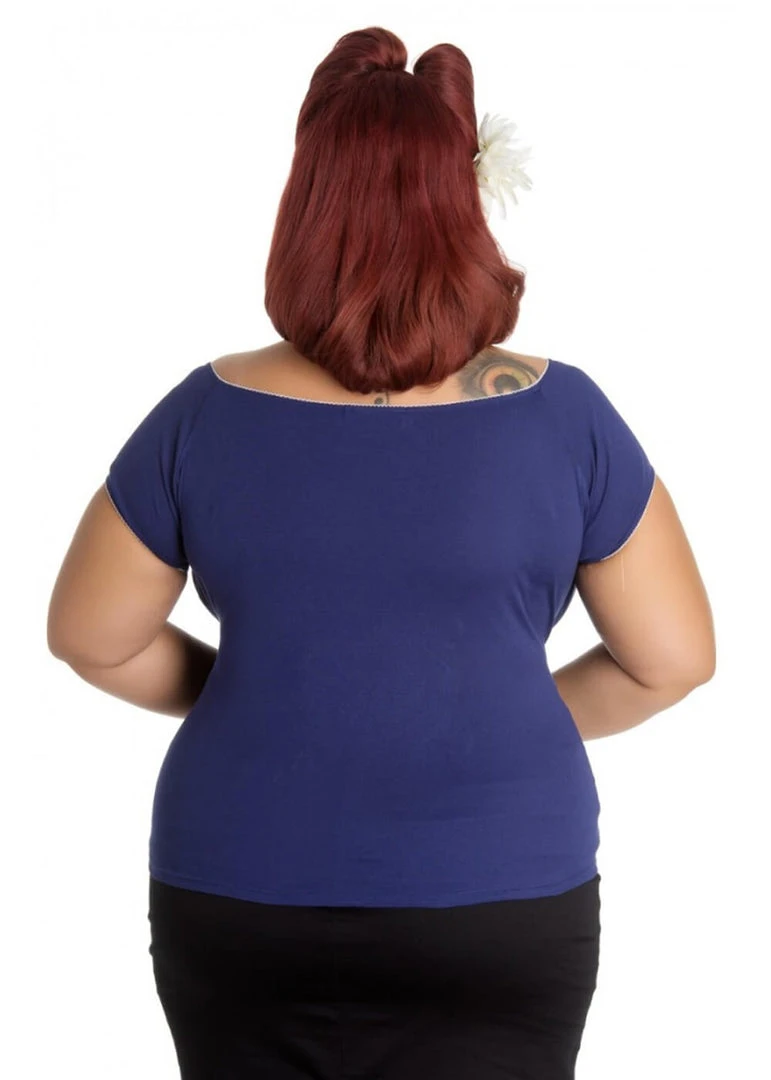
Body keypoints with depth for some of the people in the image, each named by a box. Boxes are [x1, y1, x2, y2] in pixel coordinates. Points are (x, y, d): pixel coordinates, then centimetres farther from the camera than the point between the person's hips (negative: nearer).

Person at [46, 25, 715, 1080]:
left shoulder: (207, 415, -7)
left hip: (238, 900, 1)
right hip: (496, 903, -1)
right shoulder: (561, 414, -9)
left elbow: (90, 637, 3)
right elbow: (675, 658, -2)